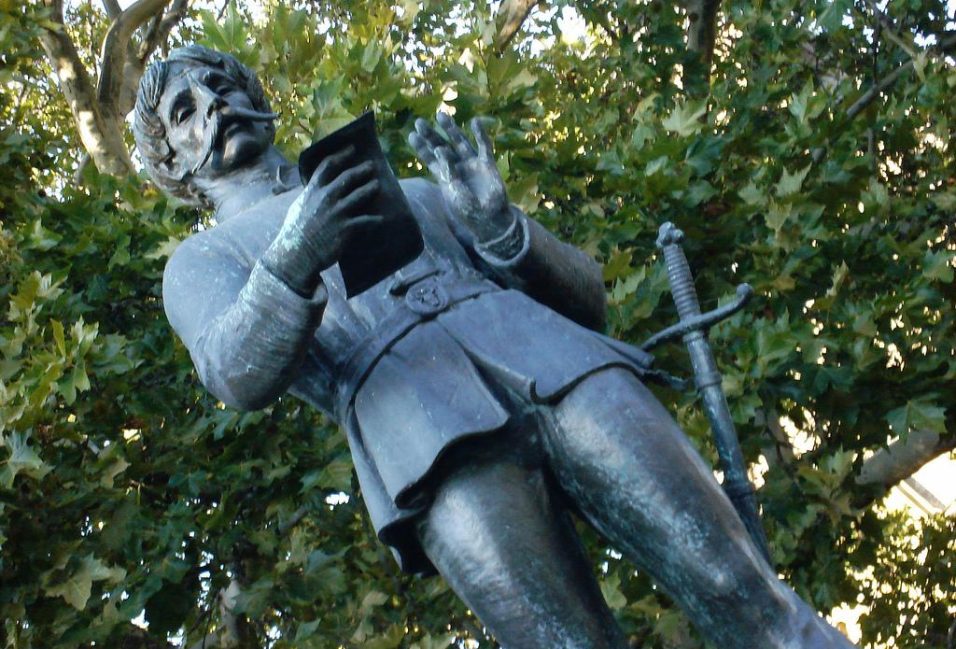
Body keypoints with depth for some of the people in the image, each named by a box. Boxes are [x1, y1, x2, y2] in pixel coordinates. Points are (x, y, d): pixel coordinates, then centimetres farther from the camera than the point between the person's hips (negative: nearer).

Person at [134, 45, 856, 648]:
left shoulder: (410, 193, 35)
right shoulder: (202, 262, 26)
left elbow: (587, 295, 25)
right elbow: (240, 377, 0)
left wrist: (499, 226, 4)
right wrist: (293, 262, -21)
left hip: (549, 358, 4)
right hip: (426, 443, -3)